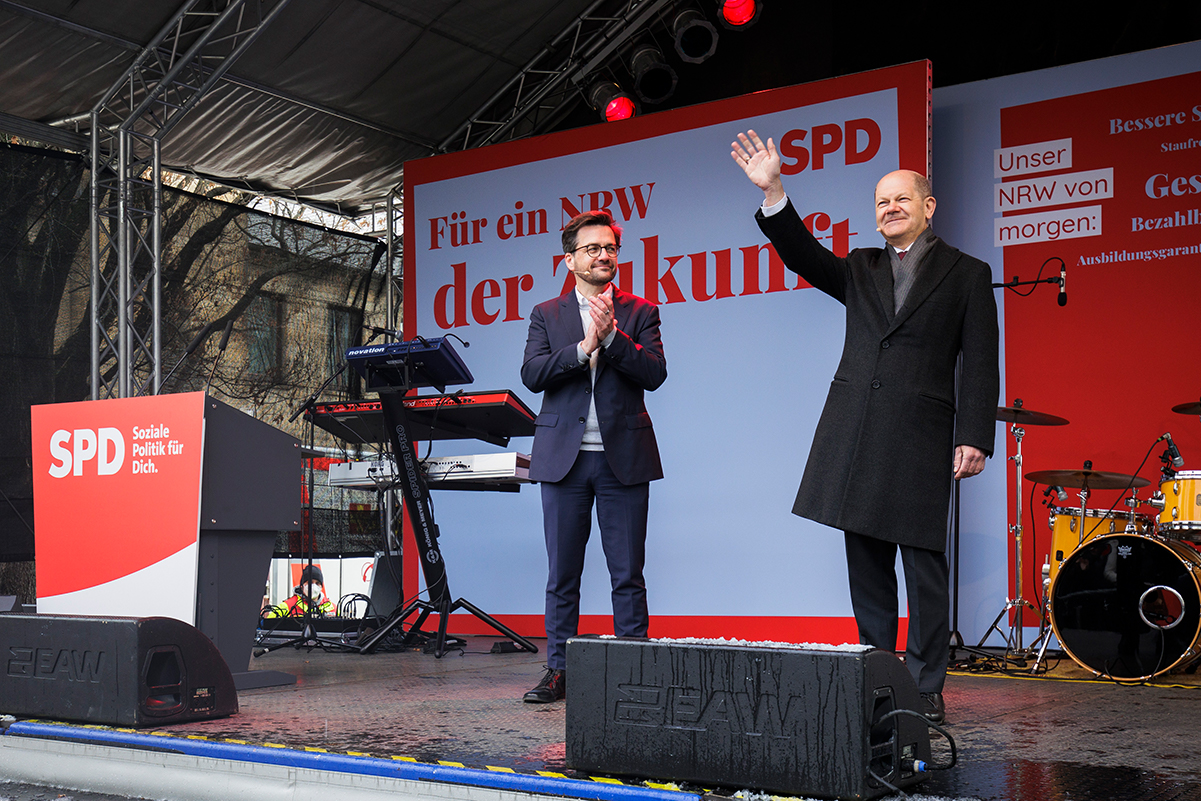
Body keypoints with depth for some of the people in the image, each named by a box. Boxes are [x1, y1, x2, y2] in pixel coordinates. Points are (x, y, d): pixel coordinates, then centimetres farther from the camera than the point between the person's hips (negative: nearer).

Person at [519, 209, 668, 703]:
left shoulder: (640, 313, 9)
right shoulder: (546, 315, 11)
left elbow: (655, 374, -5)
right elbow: (532, 375, -4)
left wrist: (612, 334, -15)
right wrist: (585, 345, -14)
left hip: (623, 457, -1)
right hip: (564, 457, 1)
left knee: (628, 574, 1)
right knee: (561, 575, 5)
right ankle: (559, 670, 14)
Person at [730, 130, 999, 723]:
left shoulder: (966, 274, 7)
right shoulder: (860, 270, 19)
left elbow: (980, 365, 1)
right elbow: (802, 256, 4)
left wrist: (975, 438, -10)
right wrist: (774, 193, -8)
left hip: (921, 439, -4)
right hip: (856, 437, 4)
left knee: (924, 567, -3)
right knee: (867, 567, 8)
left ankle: (925, 691, 5)